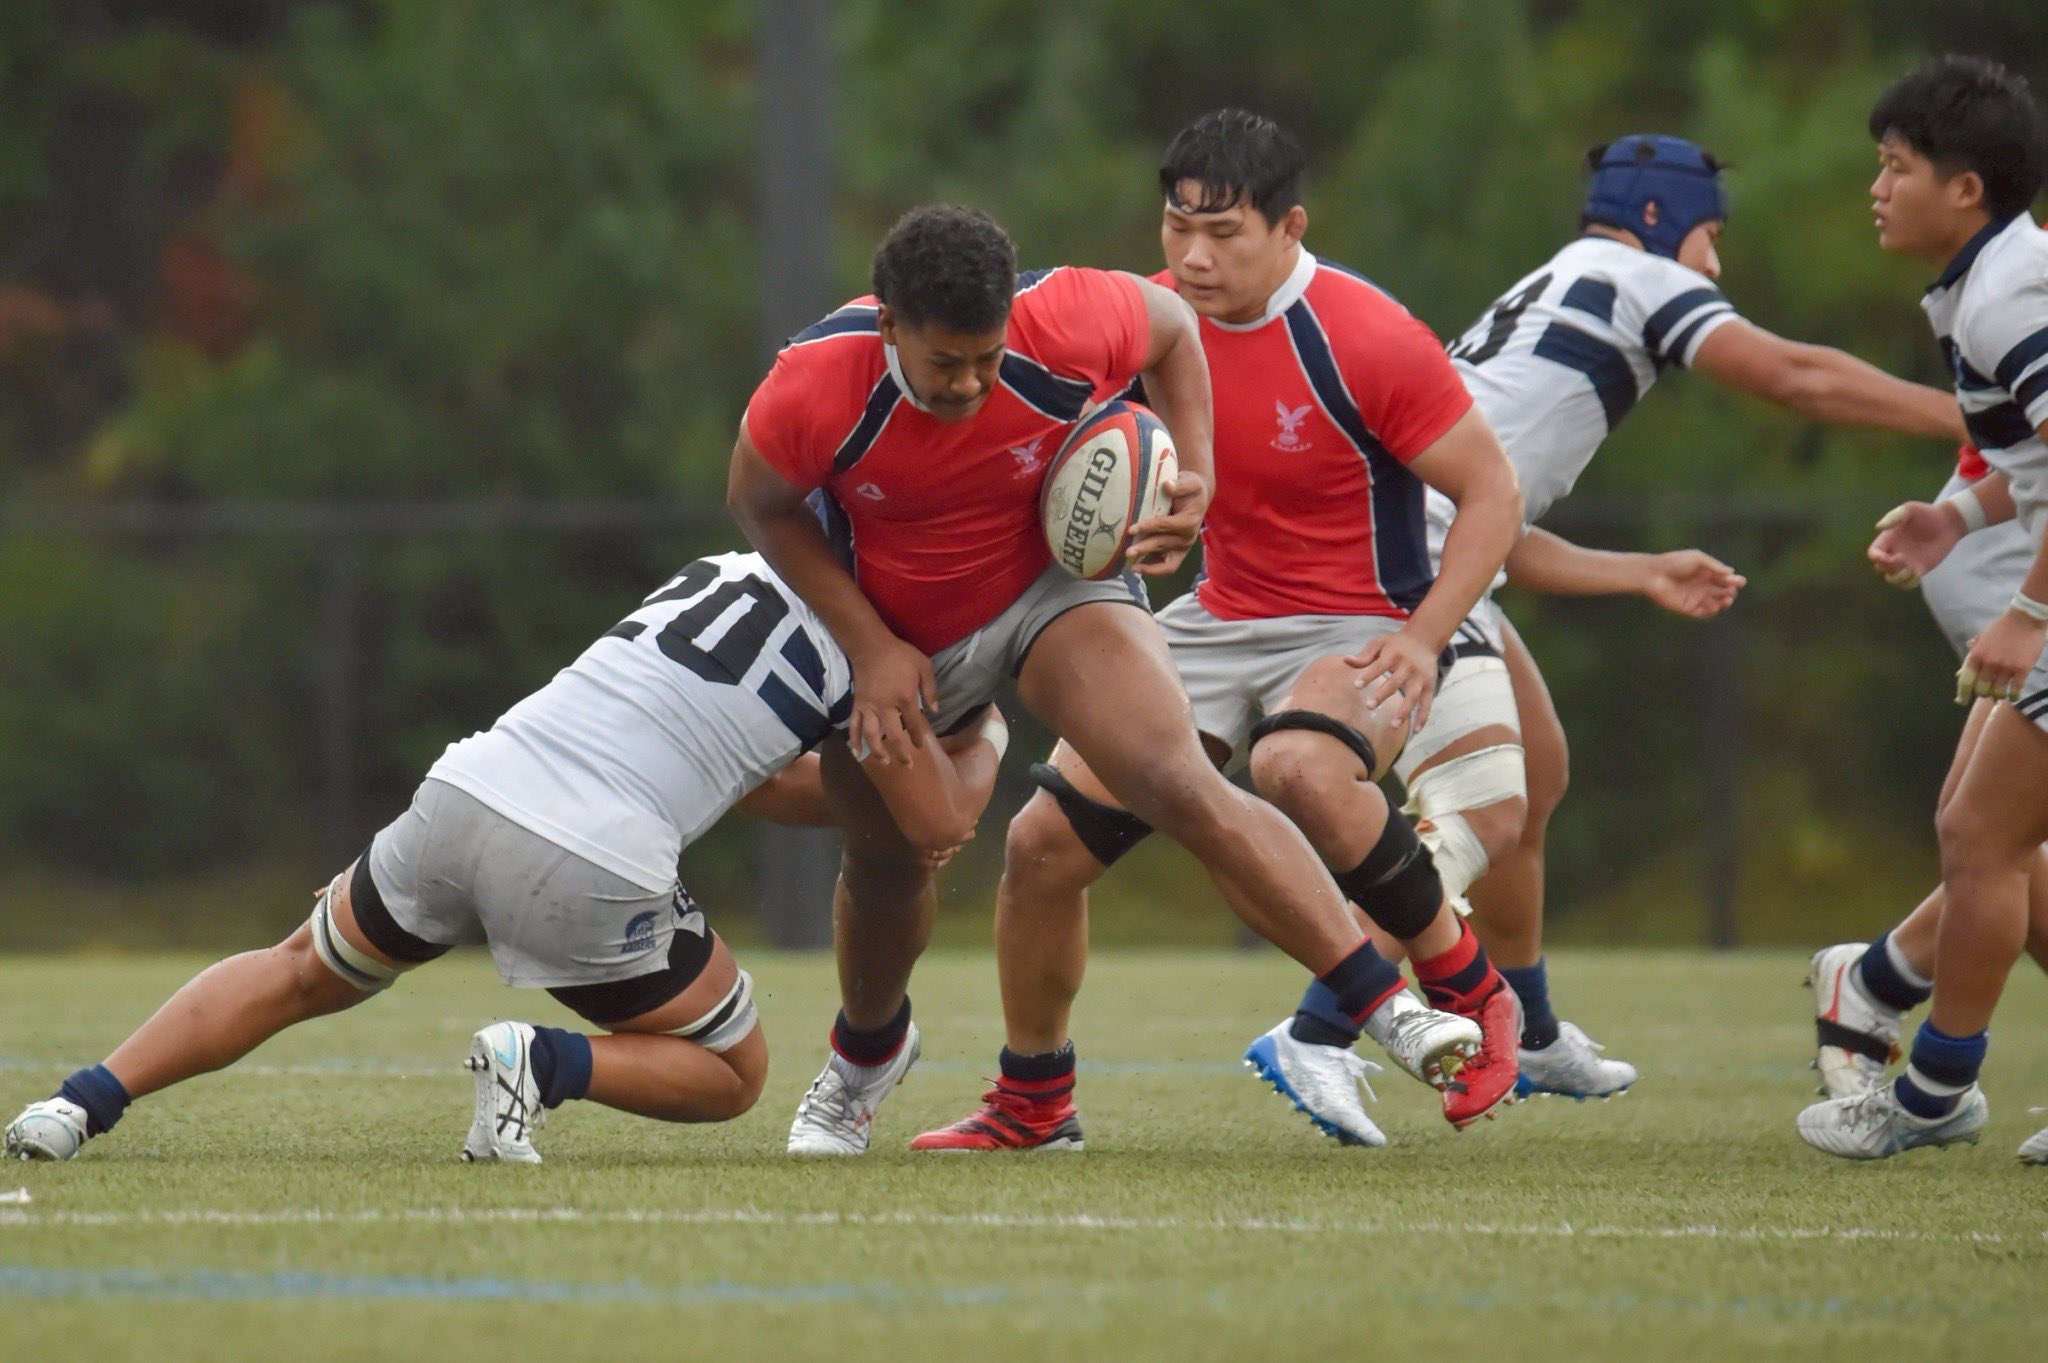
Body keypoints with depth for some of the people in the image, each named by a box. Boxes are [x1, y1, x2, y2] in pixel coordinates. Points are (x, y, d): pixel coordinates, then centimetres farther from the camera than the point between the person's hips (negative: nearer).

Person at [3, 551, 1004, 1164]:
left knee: (298, 975, 29)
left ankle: (84, 1099, 11)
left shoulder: (718, 573, 25)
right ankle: (547, 1065, -10)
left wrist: (871, 806, 35)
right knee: (732, 1076, 18)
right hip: (588, 868, -6)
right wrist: (985, 745, 32)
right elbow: (940, 825, 13)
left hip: (468, 790, 6)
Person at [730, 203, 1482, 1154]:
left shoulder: (1069, 323, -29)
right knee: (885, 863, 16)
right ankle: (866, 1051, 50)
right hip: (890, 635, 1)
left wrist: (1194, 475, -15)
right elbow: (763, 506, -9)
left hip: (1051, 579, -1)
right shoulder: (815, 389, -31)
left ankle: (1367, 1002, -26)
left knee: (1179, 783, -25)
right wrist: (869, 648, -16)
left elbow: (1172, 328, -4)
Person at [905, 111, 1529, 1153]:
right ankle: (1032, 1104, 20)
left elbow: (1492, 492, -13)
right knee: (1044, 840, -3)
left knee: (1298, 767, -40)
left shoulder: (1366, 341, -19)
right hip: (1219, 617, 6)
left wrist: (1420, 639, -25)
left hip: (1353, 628, -6)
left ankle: (1469, 993, -18)